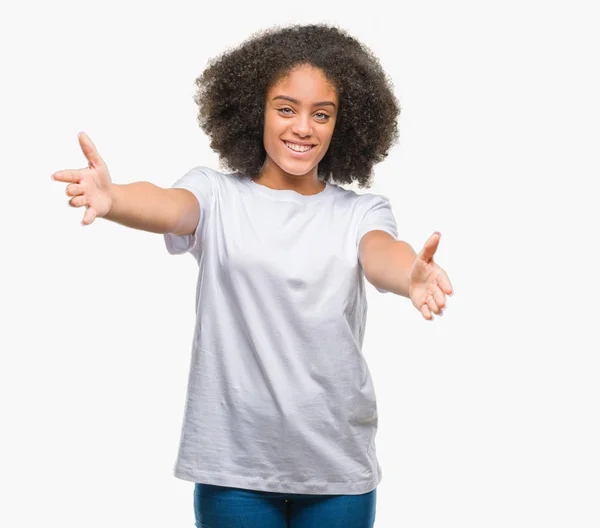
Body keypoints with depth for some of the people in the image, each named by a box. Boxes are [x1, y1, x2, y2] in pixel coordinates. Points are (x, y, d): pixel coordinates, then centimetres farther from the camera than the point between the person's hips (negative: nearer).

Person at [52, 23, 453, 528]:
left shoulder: (361, 211, 4)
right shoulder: (217, 194, 1)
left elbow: (380, 256, -17)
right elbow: (170, 208, -20)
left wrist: (412, 274, -42)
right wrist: (110, 198, -44)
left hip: (338, 465, 1)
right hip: (232, 463, -1)